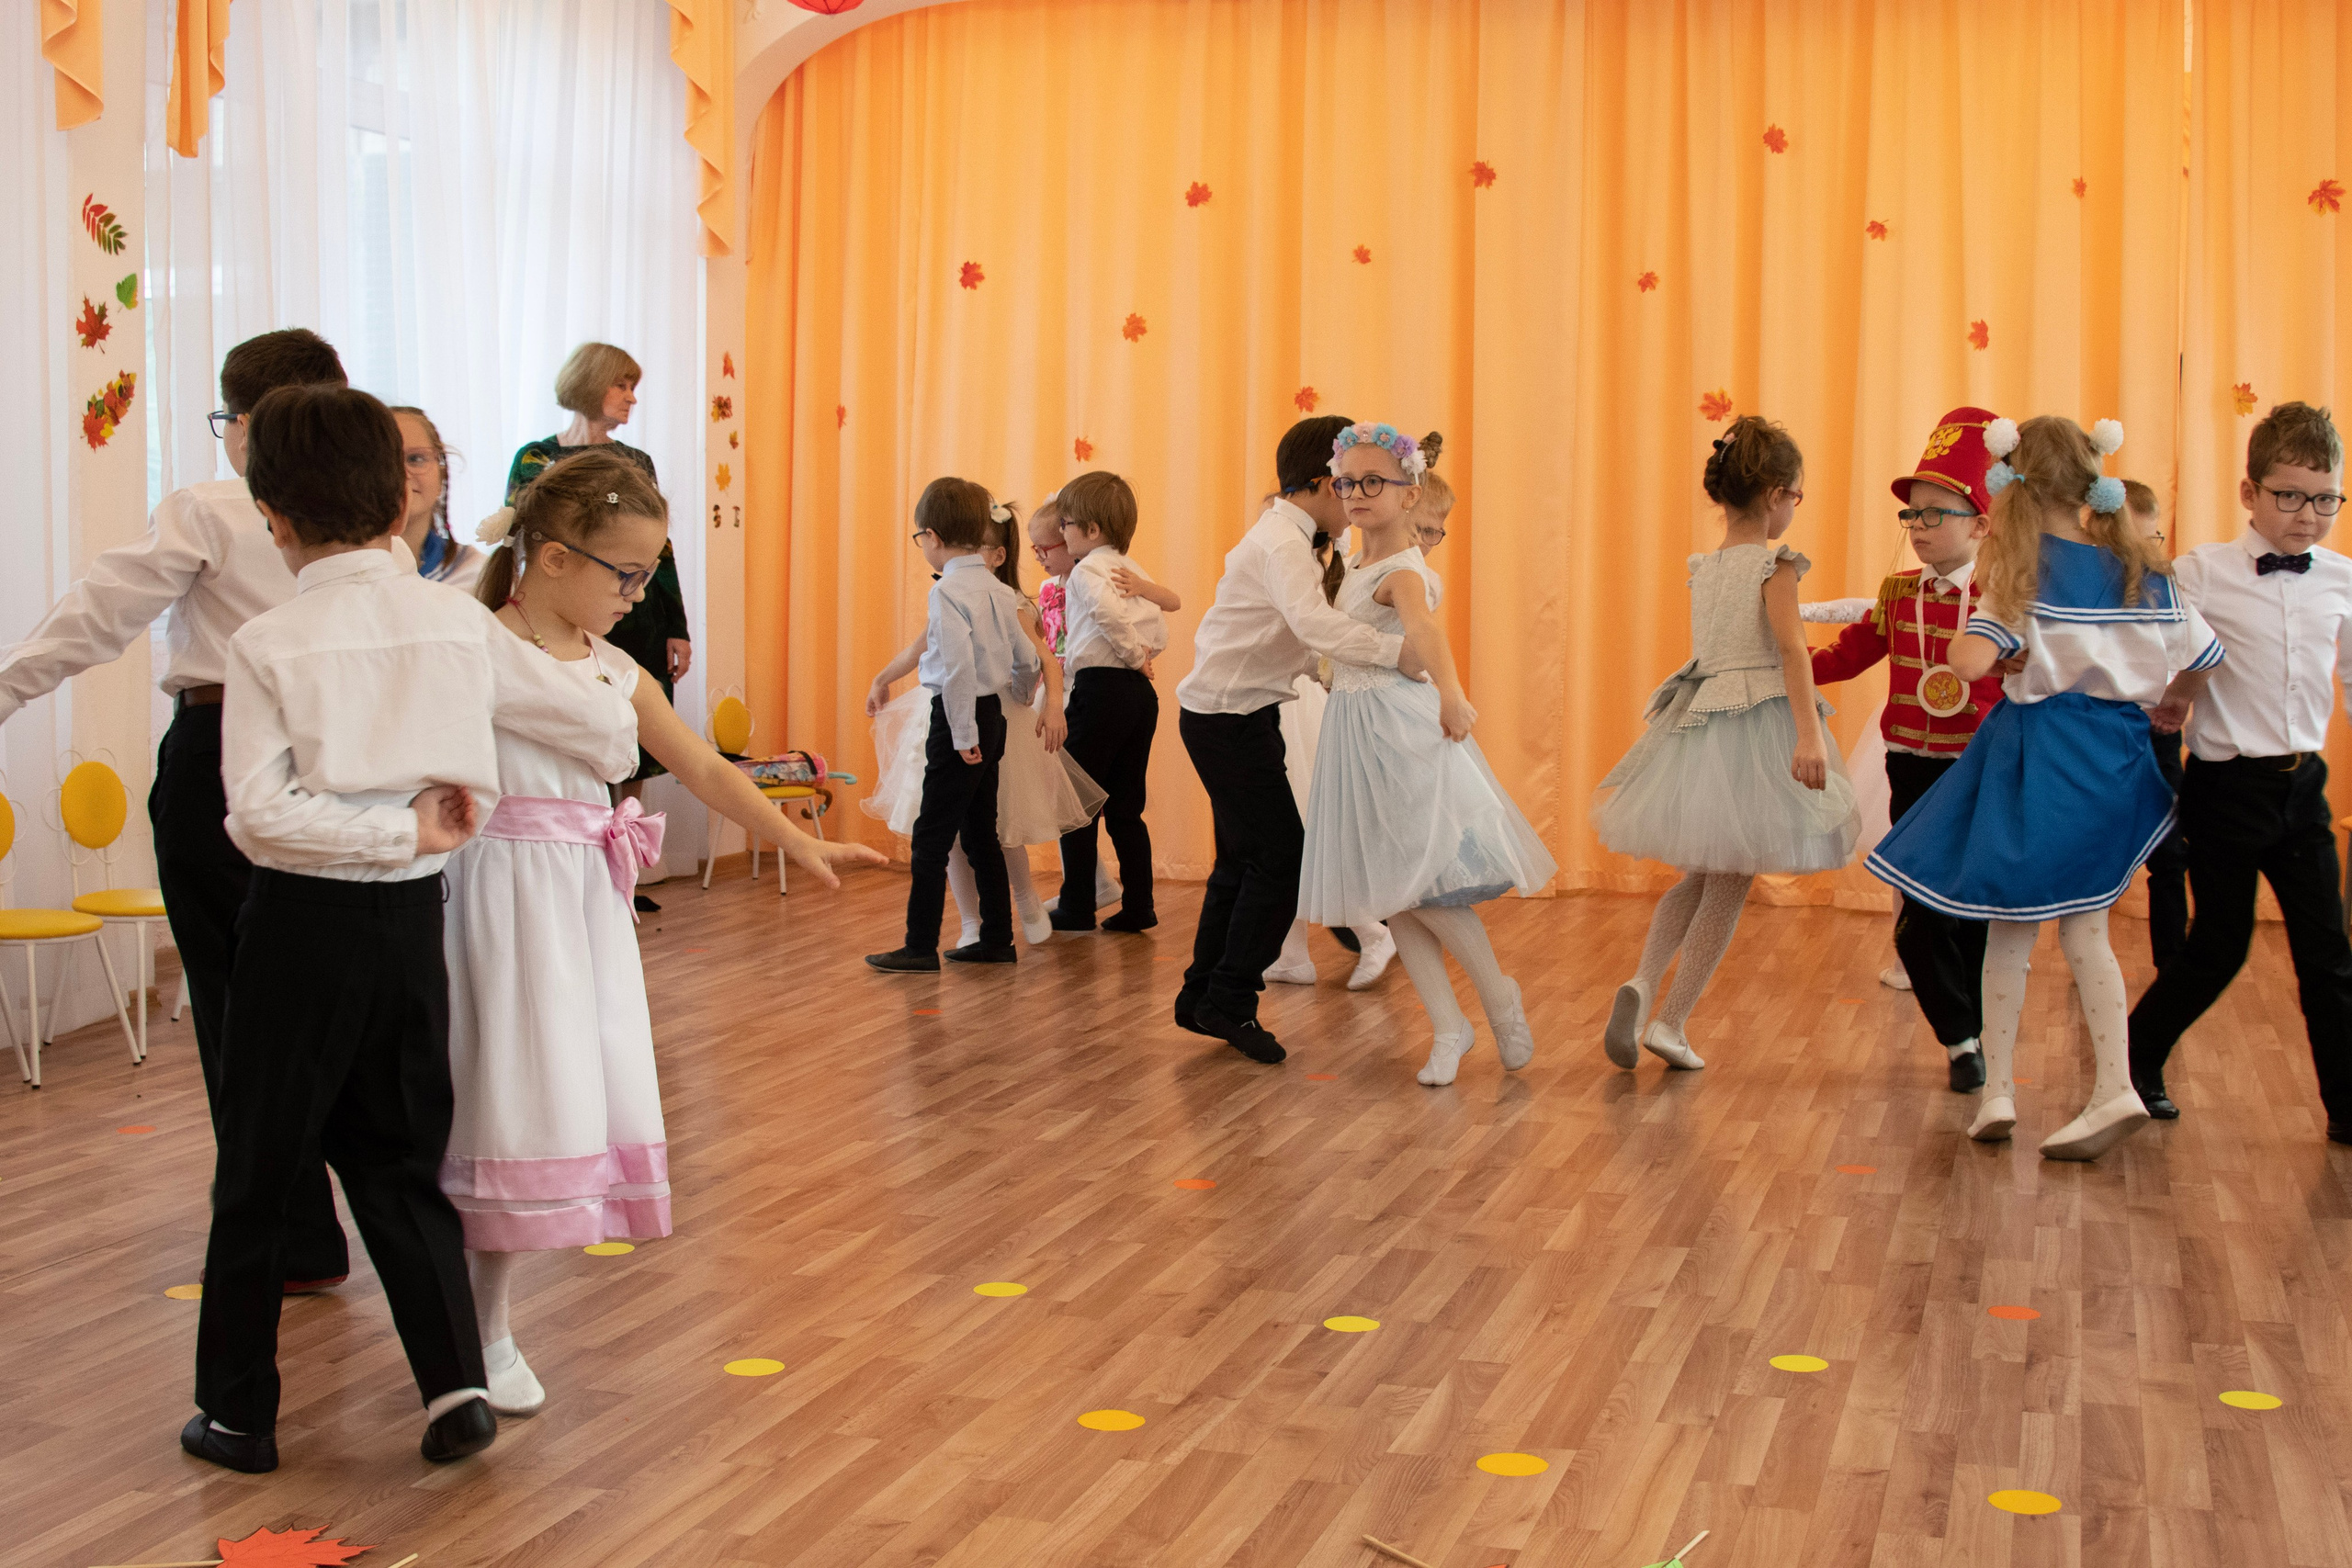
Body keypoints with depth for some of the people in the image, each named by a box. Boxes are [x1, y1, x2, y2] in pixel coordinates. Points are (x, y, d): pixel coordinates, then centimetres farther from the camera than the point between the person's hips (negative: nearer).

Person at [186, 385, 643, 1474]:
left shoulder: (269, 644, -10)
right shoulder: (459, 622, -1)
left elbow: (259, 813, -21)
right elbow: (602, 727, 5)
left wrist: (405, 830, -16)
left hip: (301, 922, -3)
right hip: (412, 919, 3)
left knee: (256, 1170, 12)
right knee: (400, 1161, 17)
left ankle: (237, 1414, 21)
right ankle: (457, 1384, 6)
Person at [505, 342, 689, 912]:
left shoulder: (637, 462, 12)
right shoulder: (536, 458, -2)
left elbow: (659, 548, 12)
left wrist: (677, 629, 8)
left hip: (638, 624, 5)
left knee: (632, 756, 5)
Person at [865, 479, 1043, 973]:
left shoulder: (948, 590, -15)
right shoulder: (998, 590, 9)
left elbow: (958, 664, -25)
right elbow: (1029, 662, 16)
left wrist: (963, 734, -21)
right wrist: (1013, 699, 35)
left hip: (961, 716, -8)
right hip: (991, 716, 9)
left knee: (931, 838, -3)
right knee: (980, 835, 16)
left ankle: (920, 947, 0)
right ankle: (997, 940, 21)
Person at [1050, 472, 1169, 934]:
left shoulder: (1086, 571, -7)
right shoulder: (1136, 573, 16)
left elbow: (1106, 608, -27)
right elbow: (1159, 632, 9)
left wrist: (1132, 653, -16)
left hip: (1099, 688, -8)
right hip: (1142, 693, 8)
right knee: (1125, 808, 12)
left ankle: (1078, 908, 6)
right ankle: (1139, 906, 12)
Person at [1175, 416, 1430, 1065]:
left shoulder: (1287, 536, 14)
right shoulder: (1282, 543, -20)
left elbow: (1304, 632, 10)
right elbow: (1314, 622, -38)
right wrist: (1396, 650, -45)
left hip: (1239, 715, 11)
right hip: (1227, 716, -11)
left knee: (1243, 857, 16)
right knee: (1281, 855, -8)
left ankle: (1203, 998, 24)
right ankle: (1230, 1004, -1)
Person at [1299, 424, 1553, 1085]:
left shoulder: (1402, 571, -16)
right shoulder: (1359, 563, 11)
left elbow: (1423, 627, -40)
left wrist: (1450, 694, -55)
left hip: (1402, 729, -9)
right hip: (1352, 732, 9)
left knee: (1420, 884, -8)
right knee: (1391, 894, 7)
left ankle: (1500, 996, 12)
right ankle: (1448, 1029, 12)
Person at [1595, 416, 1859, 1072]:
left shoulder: (1703, 569, 9)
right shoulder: (1775, 566, -10)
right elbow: (1792, 649, -23)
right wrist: (1809, 734, -33)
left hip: (1697, 721, 6)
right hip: (1758, 722, -6)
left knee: (1702, 875, 20)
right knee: (1730, 883, 5)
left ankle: (1642, 981, -2)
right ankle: (1670, 1022, 6)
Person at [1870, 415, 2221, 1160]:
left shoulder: (2025, 573, -11)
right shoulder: (2140, 569, 3)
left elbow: (1971, 661, -25)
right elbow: (2204, 657, 9)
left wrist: (1969, 634, -3)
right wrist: (2172, 706, 28)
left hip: (2035, 755, -4)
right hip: (2112, 759, 4)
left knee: (2010, 928, 7)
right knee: (2084, 929, 11)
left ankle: (1997, 1091, 10)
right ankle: (2114, 1088, 1)